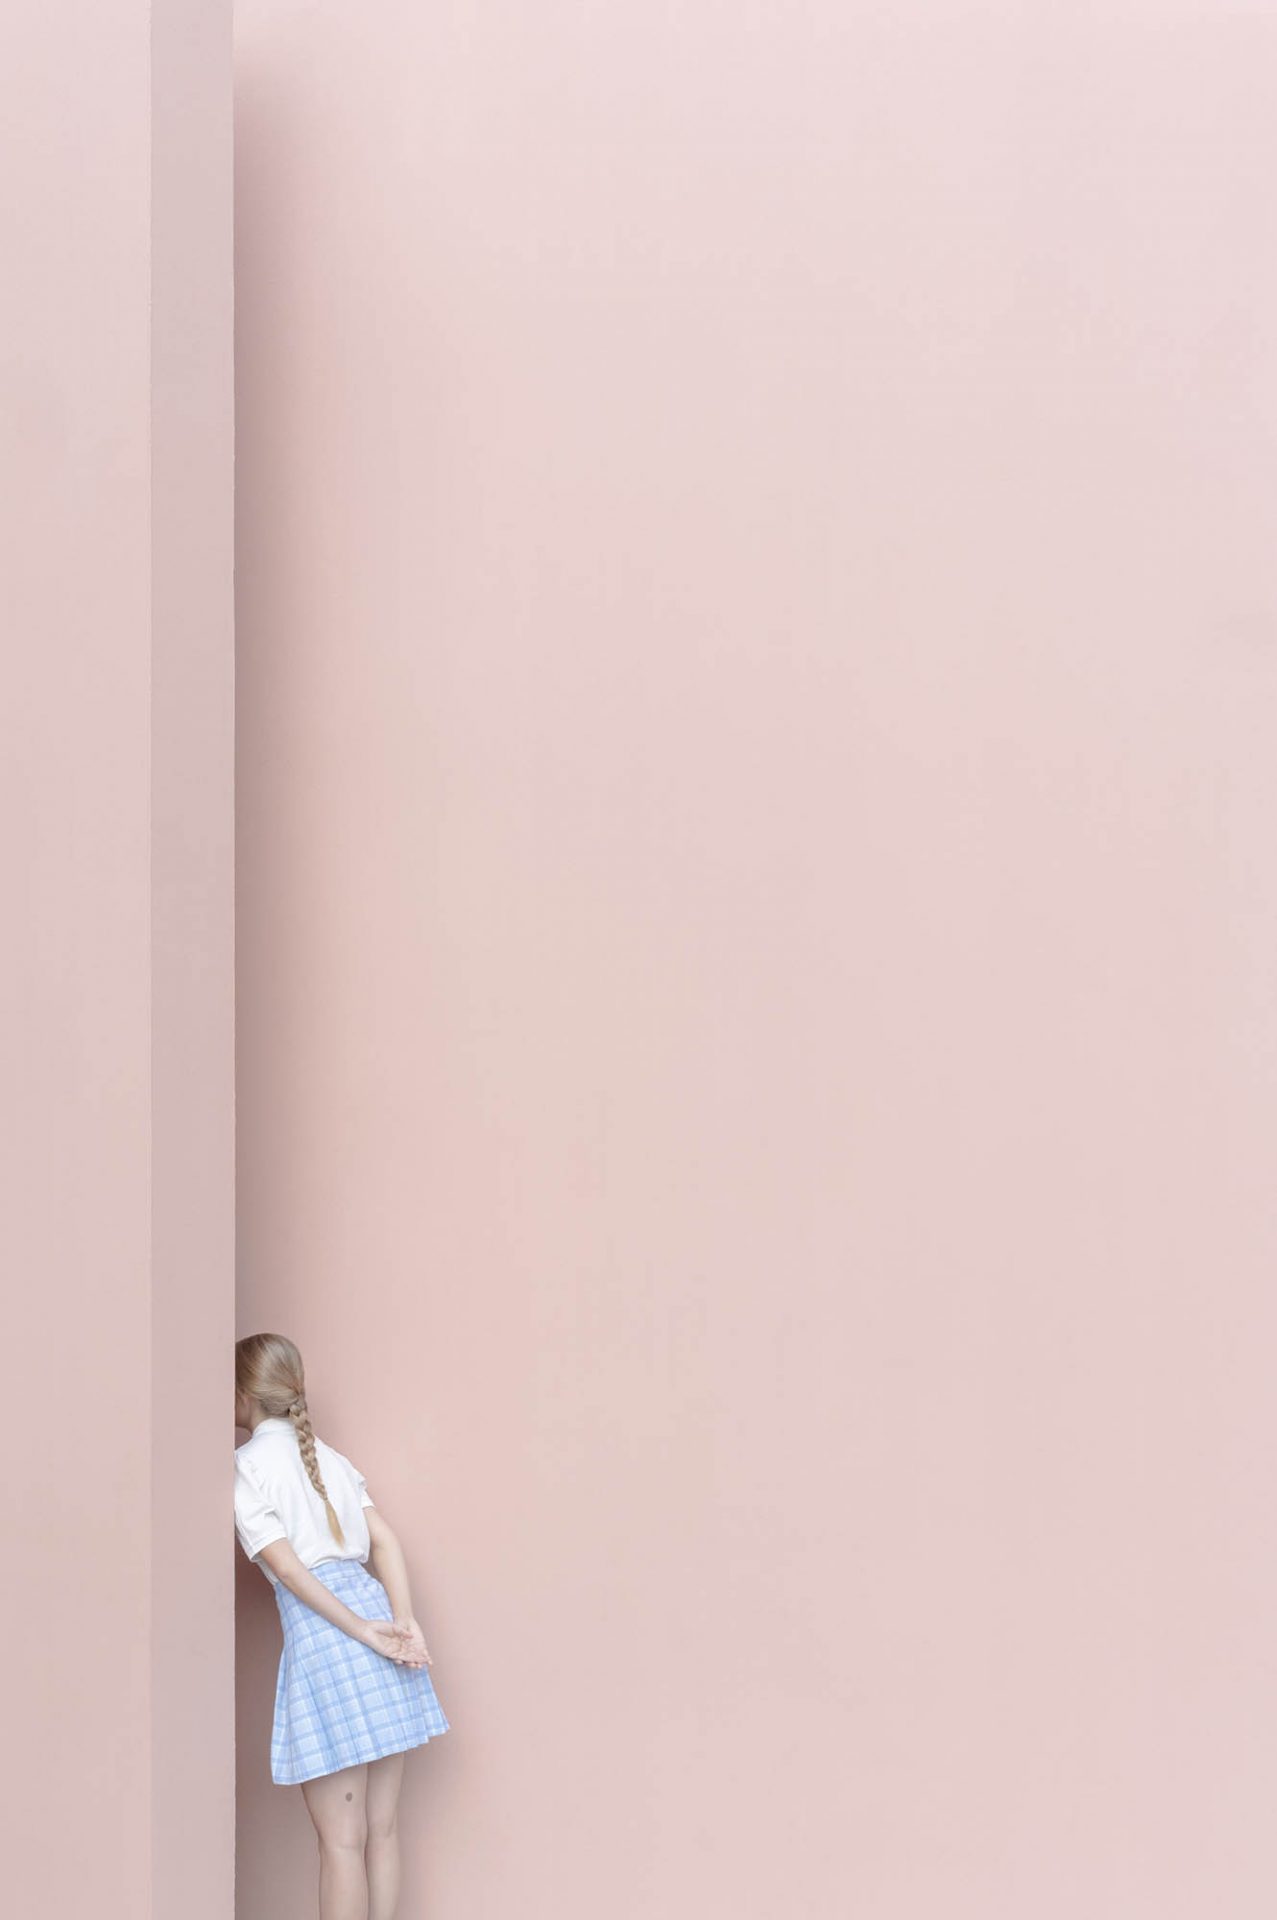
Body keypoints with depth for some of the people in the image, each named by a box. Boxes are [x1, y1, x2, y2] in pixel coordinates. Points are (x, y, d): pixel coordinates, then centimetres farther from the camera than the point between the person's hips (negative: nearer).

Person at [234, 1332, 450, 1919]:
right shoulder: (329, 1455, 18)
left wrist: (363, 1632, -9)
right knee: (381, 1828, 11)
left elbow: (288, 1568, -10)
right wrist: (405, 1623, 0)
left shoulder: (247, 1465, -2)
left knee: (341, 1839, -1)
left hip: (320, 1632, -7)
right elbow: (385, 1539, 9)